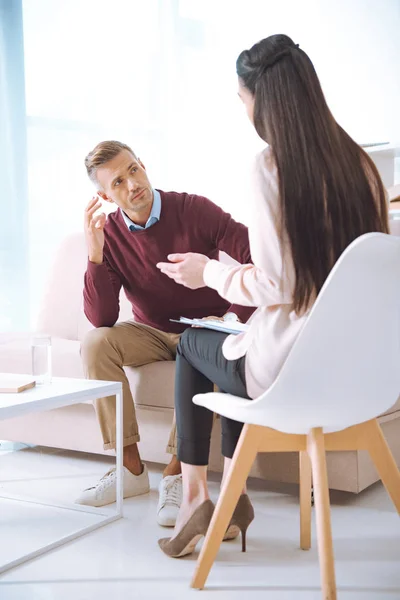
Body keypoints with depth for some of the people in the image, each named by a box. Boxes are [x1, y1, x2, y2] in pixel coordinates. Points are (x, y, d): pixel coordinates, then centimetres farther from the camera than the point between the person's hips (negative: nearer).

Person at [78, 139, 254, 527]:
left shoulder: (193, 210, -15)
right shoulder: (109, 234, -7)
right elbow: (101, 319, -16)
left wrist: (236, 317, -26)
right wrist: (95, 254, -26)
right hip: (153, 333, 3)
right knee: (96, 343, -23)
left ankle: (175, 475, -24)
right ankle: (131, 468, -16)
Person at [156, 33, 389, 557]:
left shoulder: (271, 165, -16)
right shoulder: (358, 161, 2)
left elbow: (276, 286, -19)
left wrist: (209, 272, 0)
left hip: (290, 372, -6)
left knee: (193, 344, 24)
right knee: (239, 345, 32)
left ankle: (194, 493, 23)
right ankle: (234, 491, 30)